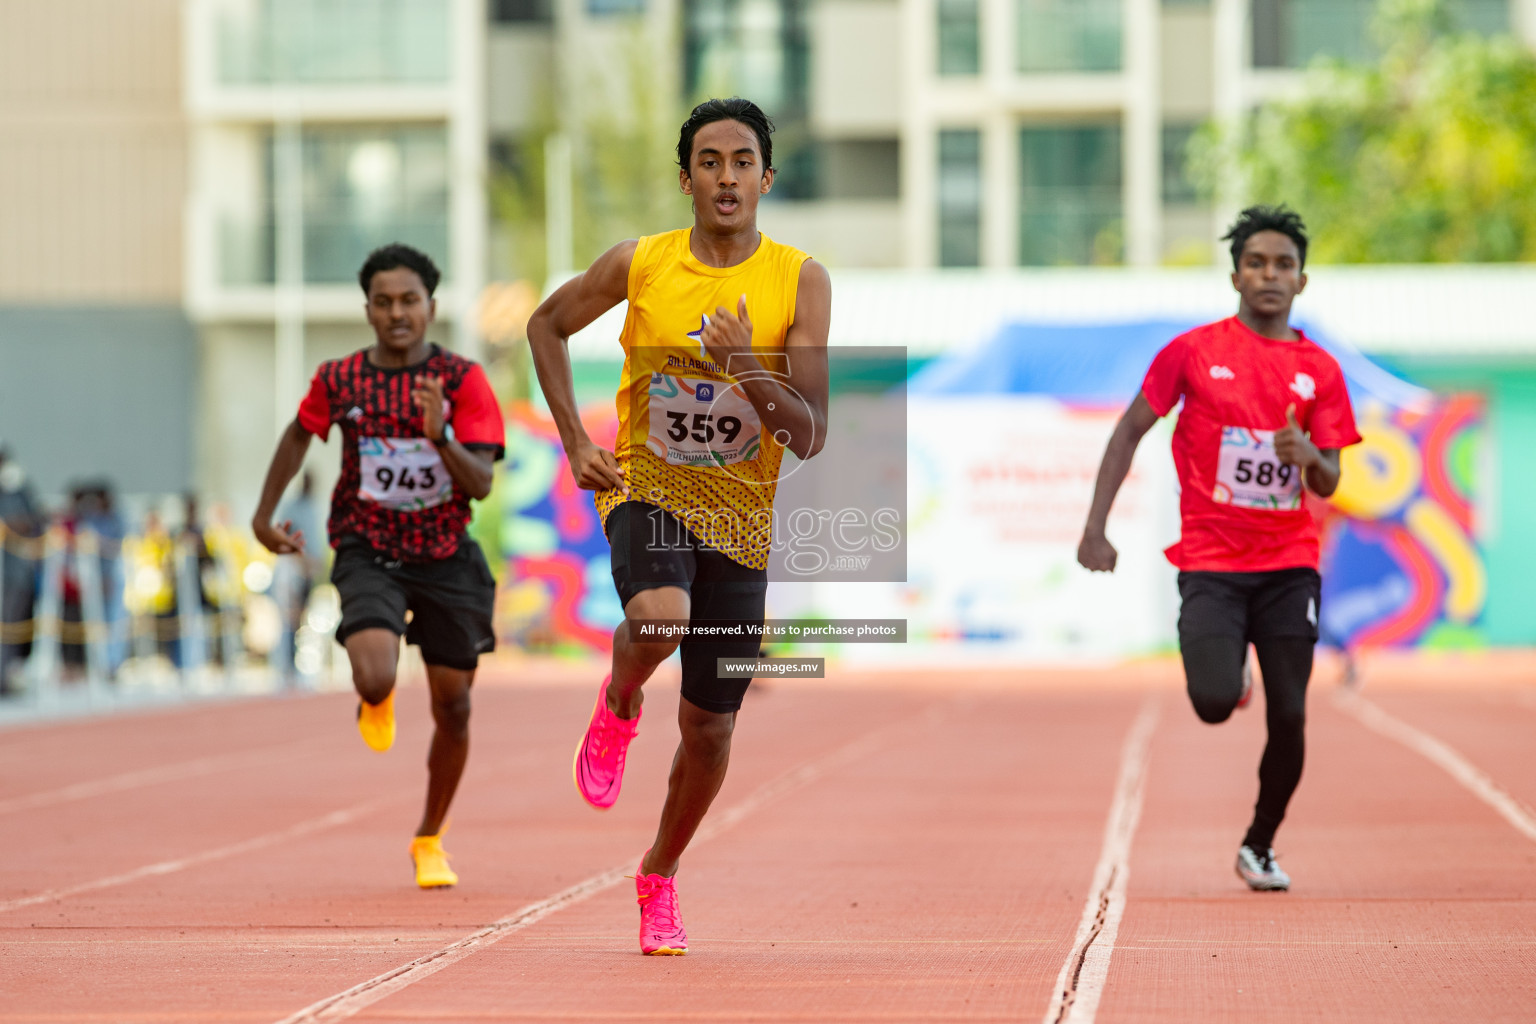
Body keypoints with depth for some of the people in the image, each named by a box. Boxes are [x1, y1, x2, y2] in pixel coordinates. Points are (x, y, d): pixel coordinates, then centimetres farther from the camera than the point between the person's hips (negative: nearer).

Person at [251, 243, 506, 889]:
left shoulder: (462, 380, -10)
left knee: (453, 706, 6)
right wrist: (265, 514, 14)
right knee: (375, 677, -26)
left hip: (447, 556, 1)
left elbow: (481, 483, -17)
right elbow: (300, 434, 15)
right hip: (369, 554, -1)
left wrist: (440, 437, -34)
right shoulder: (339, 380, -6)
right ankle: (375, 702, 16)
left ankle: (430, 840, 30)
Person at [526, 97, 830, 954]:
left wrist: (747, 368, -29)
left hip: (740, 519, 1)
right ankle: (619, 705, 0)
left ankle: (660, 877, 34)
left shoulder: (801, 282, -8)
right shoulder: (641, 265, -6)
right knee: (661, 618, -36)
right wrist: (576, 442, 2)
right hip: (646, 490, -1)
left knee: (710, 729, 8)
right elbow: (548, 324, 12)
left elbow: (809, 438, -12)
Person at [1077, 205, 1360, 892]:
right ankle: (1225, 675, 20)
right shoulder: (1194, 351, 0)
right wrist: (1095, 529, -2)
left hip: (1288, 565, 2)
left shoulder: (1320, 371, 5)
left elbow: (1328, 485, 5)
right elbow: (1129, 431, 5)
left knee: (1289, 717, -3)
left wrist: (1309, 456, -19)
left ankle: (1260, 846, 21)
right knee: (1215, 704, -20)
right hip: (1211, 563, -2)